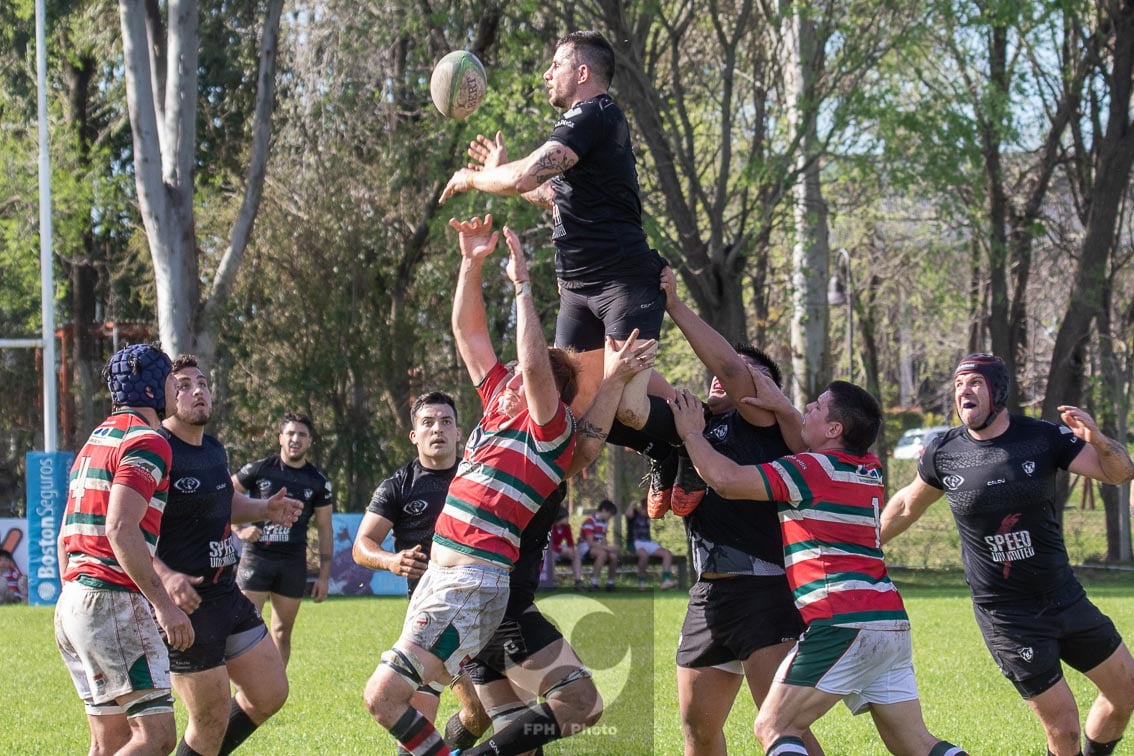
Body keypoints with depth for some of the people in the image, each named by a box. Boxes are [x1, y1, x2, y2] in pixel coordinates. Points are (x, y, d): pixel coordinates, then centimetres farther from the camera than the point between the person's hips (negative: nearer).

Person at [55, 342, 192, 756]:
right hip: (114, 600, -10)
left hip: (73, 601, 10)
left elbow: (64, 536, 22)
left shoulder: (97, 440, 22)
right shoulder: (147, 442, -9)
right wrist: (163, 604, -21)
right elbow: (121, 531, -20)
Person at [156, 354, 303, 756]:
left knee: (270, 693, 13)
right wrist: (165, 576, -35)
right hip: (185, 603, -9)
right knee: (212, 720, -4)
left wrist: (265, 509, 13)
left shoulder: (215, 450, 11)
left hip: (227, 597, 9)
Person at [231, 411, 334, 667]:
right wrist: (239, 530, -5)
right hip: (256, 557, -2)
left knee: (282, 633, 7)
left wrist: (324, 575, 5)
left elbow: (325, 529, 10)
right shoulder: (259, 469, 0)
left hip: (293, 563, 2)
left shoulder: (318, 482, 6)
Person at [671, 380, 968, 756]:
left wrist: (692, 434, 4)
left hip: (842, 624, -8)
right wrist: (779, 408, 23)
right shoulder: (871, 470, 16)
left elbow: (726, 479, -12)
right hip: (892, 623, 8)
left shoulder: (814, 469, -6)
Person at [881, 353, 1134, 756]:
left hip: (1065, 598, 3)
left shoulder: (1043, 437, -6)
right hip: (1006, 615, -3)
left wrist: (1099, 443, -28)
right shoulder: (944, 453, -5)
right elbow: (907, 506, 13)